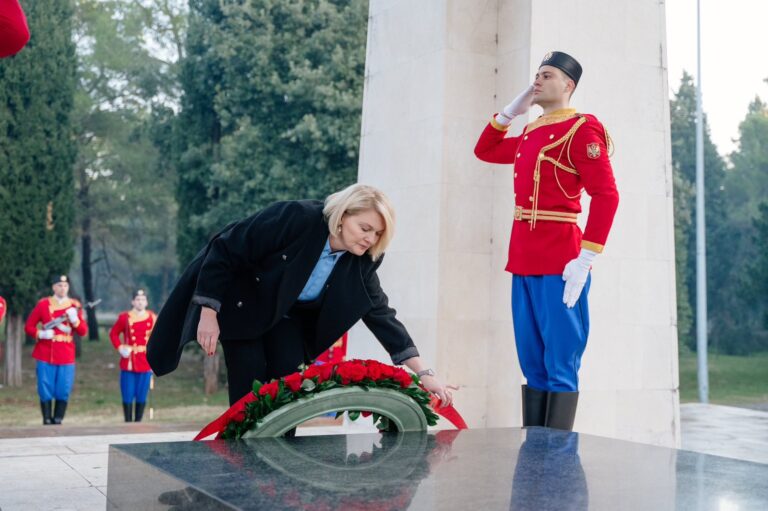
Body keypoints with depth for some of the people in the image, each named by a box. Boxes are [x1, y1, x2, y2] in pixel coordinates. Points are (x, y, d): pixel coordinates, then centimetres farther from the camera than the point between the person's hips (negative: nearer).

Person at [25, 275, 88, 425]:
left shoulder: (75, 305, 6)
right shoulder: (43, 304, 2)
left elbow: (83, 331, 1)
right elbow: (28, 327, 5)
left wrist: (75, 319, -16)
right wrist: (41, 334, -13)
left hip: (66, 356, 1)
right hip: (45, 356, -1)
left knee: (63, 393, 1)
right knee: (45, 392, 0)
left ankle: (58, 422, 10)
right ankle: (47, 422, 9)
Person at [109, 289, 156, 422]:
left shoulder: (152, 318, 4)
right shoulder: (124, 317, -1)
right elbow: (113, 333, 7)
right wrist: (120, 347, -6)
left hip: (146, 362, 2)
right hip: (128, 362, -1)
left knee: (142, 396, 6)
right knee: (128, 395, 0)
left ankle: (138, 422, 16)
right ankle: (128, 422, 9)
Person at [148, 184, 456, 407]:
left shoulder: (360, 263, -16)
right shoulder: (295, 218, -33)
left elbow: (382, 315, -13)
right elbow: (225, 251, -27)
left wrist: (424, 373, -20)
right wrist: (208, 314, -26)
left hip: (287, 314, 5)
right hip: (239, 301, -5)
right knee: (251, 390, -11)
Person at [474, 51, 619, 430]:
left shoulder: (581, 130, -6)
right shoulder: (530, 134, 17)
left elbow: (606, 195, -14)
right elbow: (485, 151, 34)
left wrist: (585, 260, -21)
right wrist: (511, 110, 19)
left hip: (560, 264, -8)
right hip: (523, 261, 8)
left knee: (560, 369, -3)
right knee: (532, 367, 11)